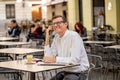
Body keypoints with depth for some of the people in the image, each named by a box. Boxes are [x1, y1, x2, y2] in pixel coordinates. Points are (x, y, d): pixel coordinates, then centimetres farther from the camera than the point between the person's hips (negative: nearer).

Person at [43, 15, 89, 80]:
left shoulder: (74, 36, -17)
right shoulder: (56, 37, 5)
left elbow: (75, 60, -26)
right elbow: (49, 57, -1)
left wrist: (55, 59, -27)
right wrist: (47, 39, -6)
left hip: (78, 73, -7)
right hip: (65, 71, 7)